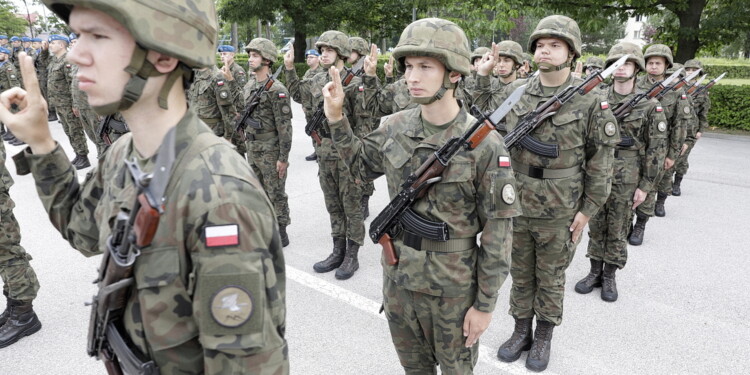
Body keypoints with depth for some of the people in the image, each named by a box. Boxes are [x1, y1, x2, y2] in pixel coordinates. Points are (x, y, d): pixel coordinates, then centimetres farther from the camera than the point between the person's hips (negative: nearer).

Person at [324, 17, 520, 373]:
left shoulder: (484, 144, -20)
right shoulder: (395, 126, -6)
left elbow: (497, 231, -15)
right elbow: (360, 163, 14)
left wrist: (486, 303, -11)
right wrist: (336, 117, 0)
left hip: (452, 288, -4)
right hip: (397, 277, 5)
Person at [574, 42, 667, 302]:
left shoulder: (650, 105, -4)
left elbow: (656, 148, -3)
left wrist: (645, 185, -6)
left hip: (626, 179, -2)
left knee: (618, 230, 8)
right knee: (596, 226, 11)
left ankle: (609, 276, 23)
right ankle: (595, 272, 26)